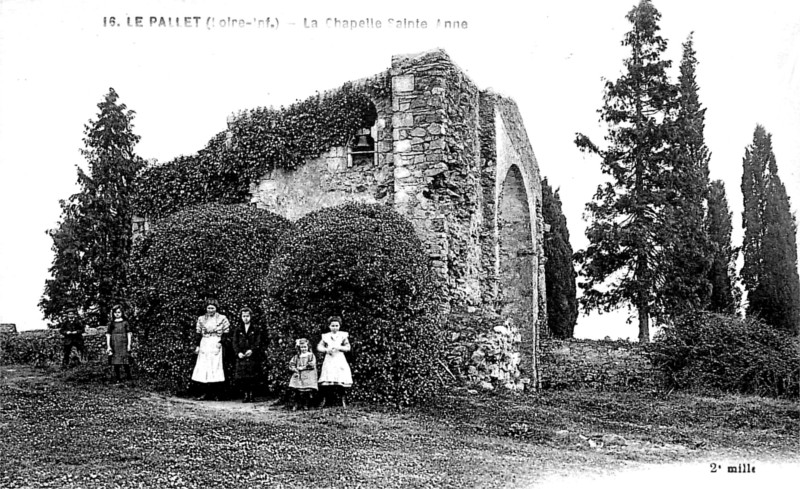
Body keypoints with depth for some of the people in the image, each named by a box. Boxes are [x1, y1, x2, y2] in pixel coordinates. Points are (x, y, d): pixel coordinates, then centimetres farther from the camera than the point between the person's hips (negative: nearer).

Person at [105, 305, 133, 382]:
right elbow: (108, 335, 7)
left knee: (126, 362, -4)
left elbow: (129, 334, 5)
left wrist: (129, 344, -1)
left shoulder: (125, 323, 5)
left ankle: (128, 377, 2)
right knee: (115, 363, 0)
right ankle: (117, 379, 5)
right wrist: (108, 346, 0)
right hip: (114, 346, 1)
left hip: (124, 345, -1)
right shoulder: (111, 323, 8)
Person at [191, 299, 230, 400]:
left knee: (215, 368, -6)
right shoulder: (201, 319, 11)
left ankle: (215, 394, -1)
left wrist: (221, 342, -10)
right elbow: (198, 334, 13)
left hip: (216, 345, -2)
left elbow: (226, 333, 3)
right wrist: (197, 346, 3)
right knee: (203, 368, -5)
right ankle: (205, 393, -1)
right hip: (204, 345, 3)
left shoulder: (222, 319, 3)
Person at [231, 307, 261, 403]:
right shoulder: (237, 330, 14)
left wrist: (252, 350, -17)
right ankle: (246, 395, 6)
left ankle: (251, 395, 5)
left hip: (252, 356, -2)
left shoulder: (256, 329, 10)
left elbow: (258, 342, 0)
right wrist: (238, 352, -11)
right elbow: (234, 343, 6)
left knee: (252, 377, -5)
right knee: (241, 378, -3)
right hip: (241, 357, 2)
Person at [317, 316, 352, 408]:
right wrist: (326, 349, -12)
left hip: (340, 361, -1)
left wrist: (338, 348, -13)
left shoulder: (343, 335, 4)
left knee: (341, 383, -5)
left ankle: (343, 401, 2)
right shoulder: (326, 336, 8)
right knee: (327, 384, -3)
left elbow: (348, 348, 1)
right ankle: (325, 400, 6)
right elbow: (319, 347, 5)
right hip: (329, 361, 1)